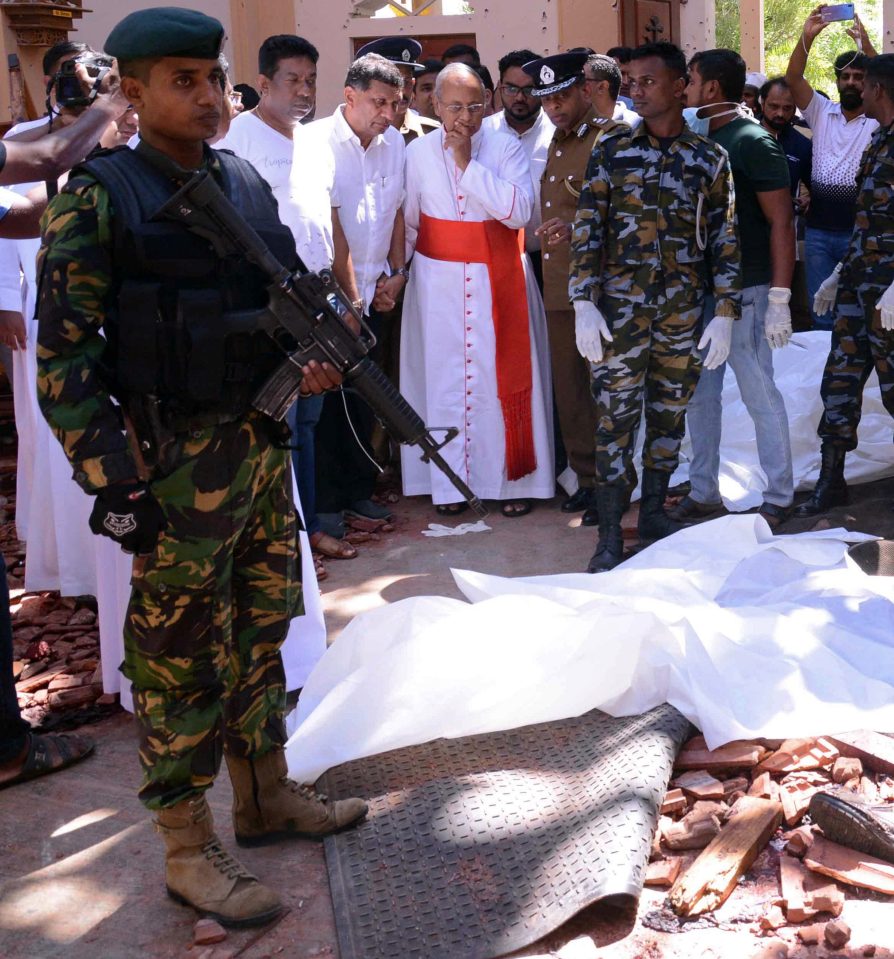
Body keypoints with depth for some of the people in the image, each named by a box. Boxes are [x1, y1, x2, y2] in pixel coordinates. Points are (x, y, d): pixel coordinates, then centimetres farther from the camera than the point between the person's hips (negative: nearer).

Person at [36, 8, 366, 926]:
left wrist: (318, 353, -2)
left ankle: (265, 795, 36)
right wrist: (112, 482, -18)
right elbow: (63, 357, -13)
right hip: (177, 463, -7)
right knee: (181, 659, 3)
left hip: (264, 444, 7)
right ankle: (188, 852, 17)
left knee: (260, 633, 18)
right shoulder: (95, 198, -10)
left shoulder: (247, 182, 9)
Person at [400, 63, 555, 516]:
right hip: (439, 283, 1)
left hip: (499, 279, 0)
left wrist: (468, 163, -15)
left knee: (505, 375, 1)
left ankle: (514, 479, 12)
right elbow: (406, 223, 8)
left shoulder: (506, 147, -2)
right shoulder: (418, 153, 2)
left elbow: (519, 211, -14)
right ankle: (450, 481, 13)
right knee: (445, 377, 3)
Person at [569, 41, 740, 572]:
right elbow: (588, 229, -1)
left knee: (670, 414, 11)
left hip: (683, 312, 2)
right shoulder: (612, 149, 2)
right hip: (620, 308, -1)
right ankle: (610, 534, 6)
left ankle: (654, 511, 27)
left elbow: (725, 240, 4)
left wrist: (725, 314, -1)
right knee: (616, 417, -1)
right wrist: (584, 304, -8)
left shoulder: (710, 158, 4)